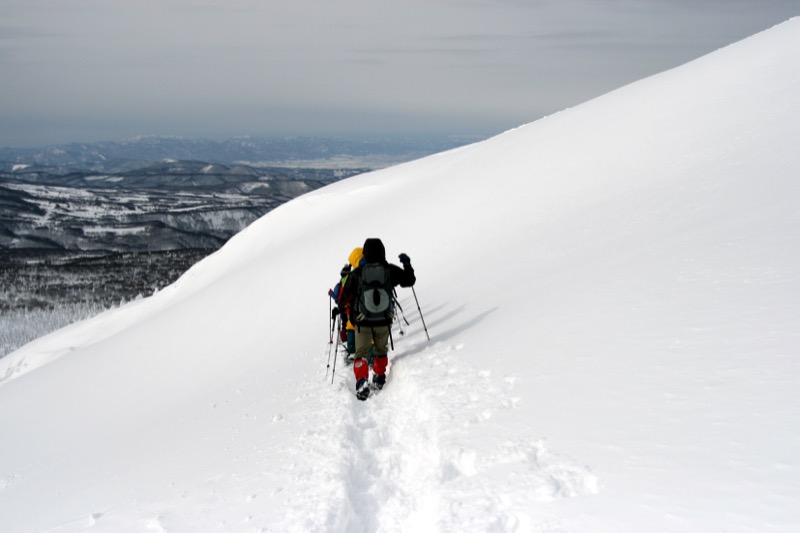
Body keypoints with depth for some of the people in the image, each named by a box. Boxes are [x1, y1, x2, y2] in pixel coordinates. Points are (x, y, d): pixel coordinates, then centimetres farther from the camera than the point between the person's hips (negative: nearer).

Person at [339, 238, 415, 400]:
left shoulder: (357, 273, -10)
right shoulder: (391, 270, -8)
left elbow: (344, 298, -3)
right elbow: (410, 280, 7)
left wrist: (345, 307, 20)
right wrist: (407, 264, 23)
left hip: (362, 321, -2)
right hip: (384, 321, 2)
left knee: (361, 352, 6)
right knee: (381, 350, 25)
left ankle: (362, 382, -12)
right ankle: (379, 378, 32)